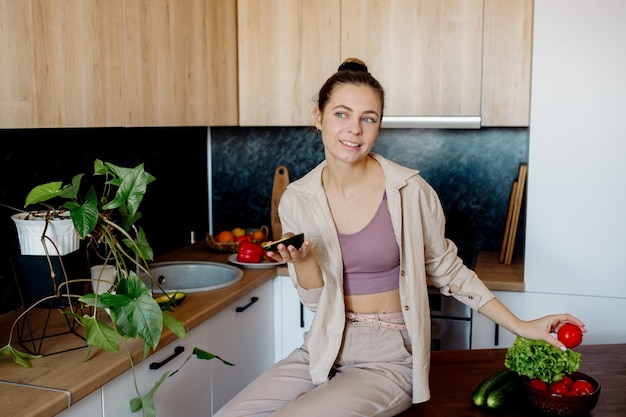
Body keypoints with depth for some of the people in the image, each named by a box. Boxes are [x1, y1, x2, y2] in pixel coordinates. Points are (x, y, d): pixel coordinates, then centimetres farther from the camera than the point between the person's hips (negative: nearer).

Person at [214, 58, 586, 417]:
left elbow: (447, 270, 2)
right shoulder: (297, 201, -4)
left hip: (388, 359, -3)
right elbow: (315, 298, 2)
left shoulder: (409, 192, -12)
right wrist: (302, 260, -20)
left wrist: (521, 326, 0)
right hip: (325, 349, 4)